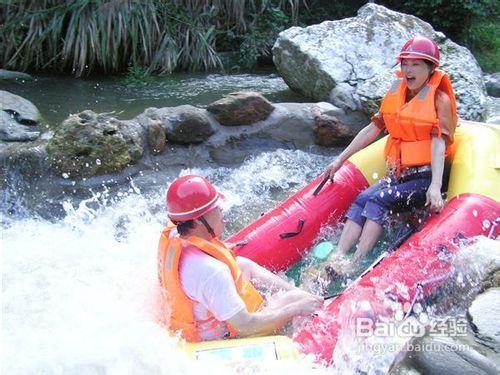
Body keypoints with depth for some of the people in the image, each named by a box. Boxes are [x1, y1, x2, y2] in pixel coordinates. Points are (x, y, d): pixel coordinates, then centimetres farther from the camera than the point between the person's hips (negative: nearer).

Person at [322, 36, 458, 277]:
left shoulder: (440, 99, -4)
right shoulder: (396, 93, 12)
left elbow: (438, 143, -16)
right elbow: (373, 128, 15)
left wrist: (435, 186, -30)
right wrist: (340, 160, 12)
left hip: (424, 178, -5)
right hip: (397, 176, 5)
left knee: (379, 200, -27)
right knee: (362, 199, -20)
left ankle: (355, 264, -34)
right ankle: (336, 259, -32)